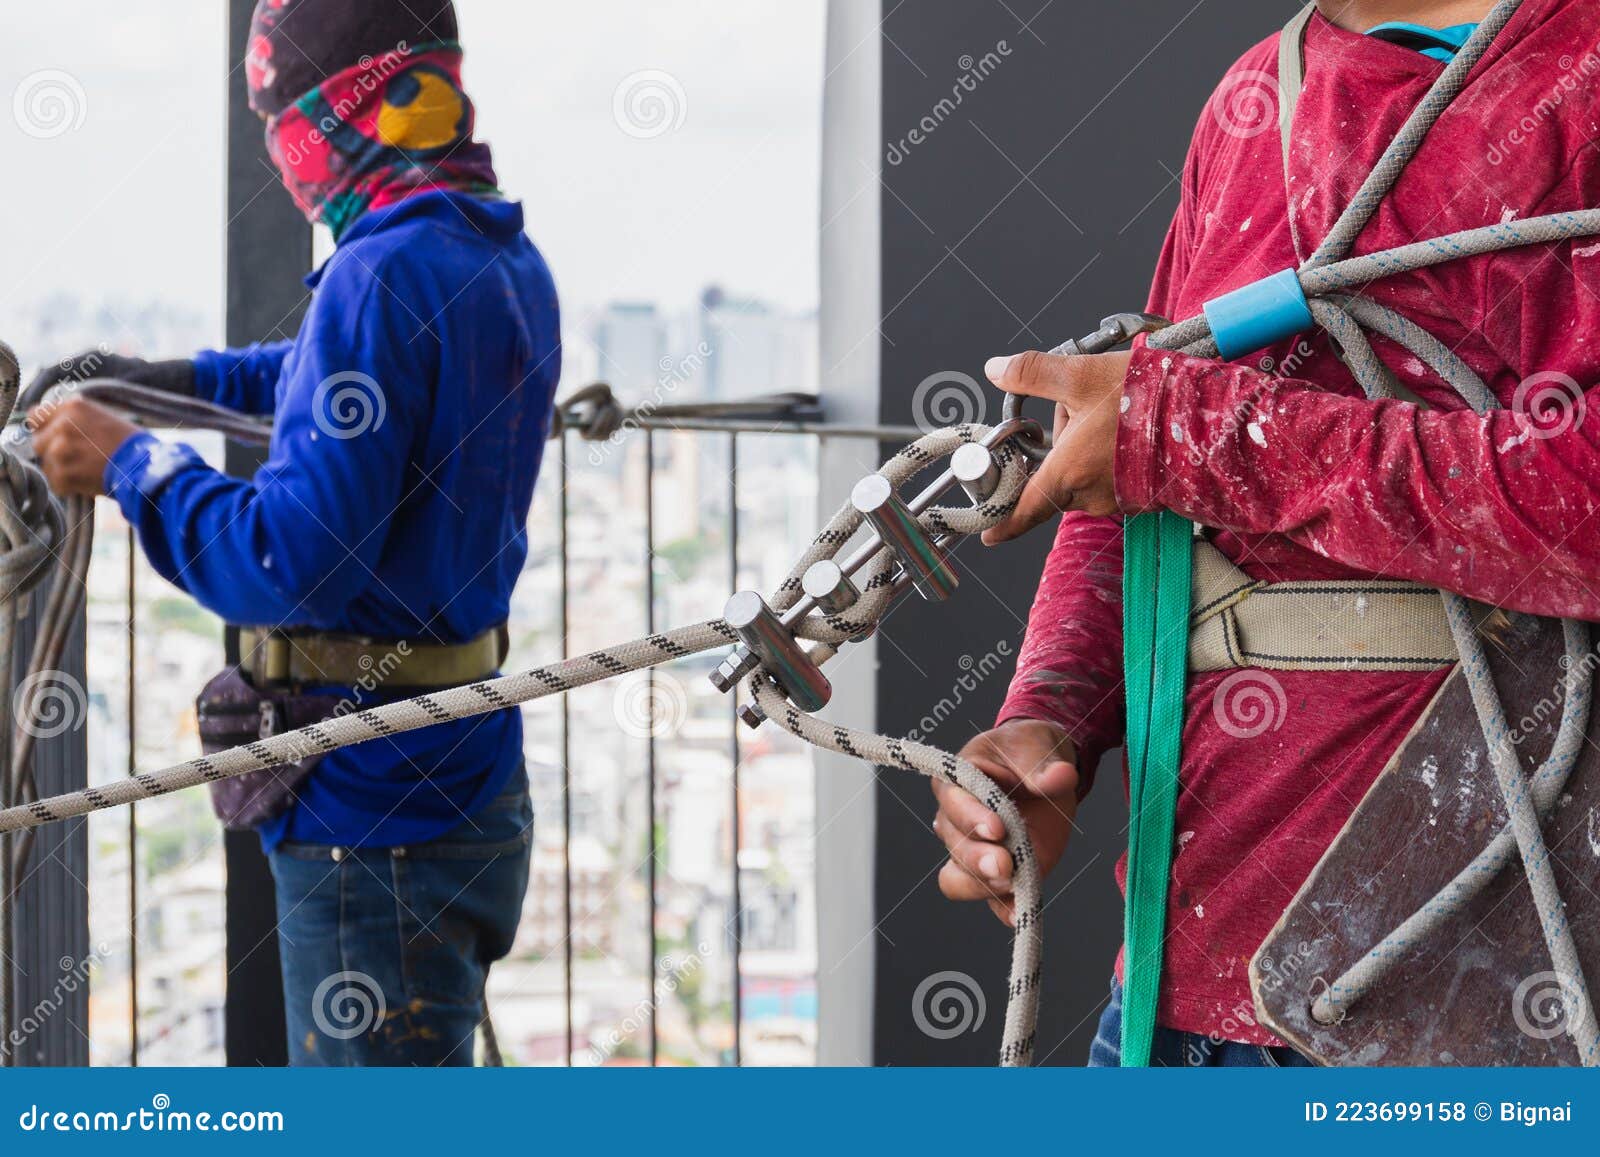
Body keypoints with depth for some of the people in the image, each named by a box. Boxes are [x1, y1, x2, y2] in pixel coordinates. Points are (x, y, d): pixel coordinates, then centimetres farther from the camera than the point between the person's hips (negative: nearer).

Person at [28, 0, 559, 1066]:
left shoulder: (382, 277, -22)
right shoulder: (508, 260, 8)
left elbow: (293, 564, -26)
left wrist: (132, 464, -14)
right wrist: (184, 379, 29)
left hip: (374, 816, -10)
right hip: (470, 777, 10)